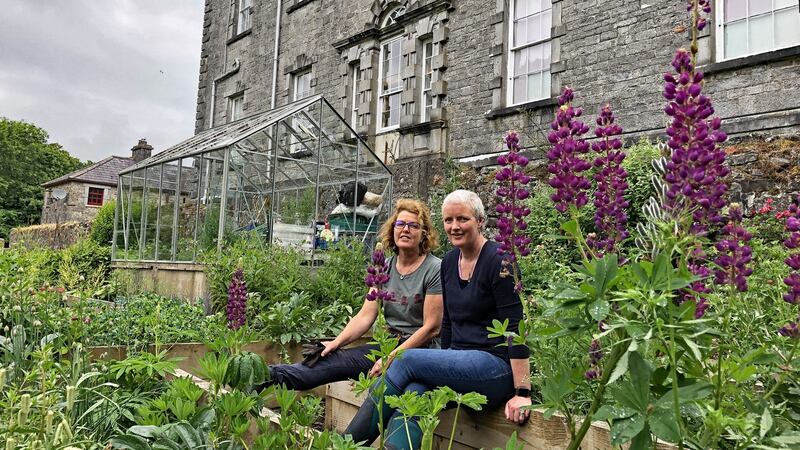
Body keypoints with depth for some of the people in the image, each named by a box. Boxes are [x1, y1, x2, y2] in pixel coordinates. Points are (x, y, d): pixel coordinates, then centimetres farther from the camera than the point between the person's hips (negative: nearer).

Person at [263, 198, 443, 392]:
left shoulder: (434, 269, -9)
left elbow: (431, 327, -12)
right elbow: (365, 315, 1)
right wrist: (336, 342, -15)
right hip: (390, 345, 5)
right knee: (337, 358, -19)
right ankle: (272, 376, -32)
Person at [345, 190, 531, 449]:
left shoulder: (498, 262, -12)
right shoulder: (449, 262, 10)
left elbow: (515, 329, -16)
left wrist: (522, 393, -18)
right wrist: (443, 371, 18)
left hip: (496, 368, -6)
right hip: (459, 365, 6)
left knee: (407, 359, -20)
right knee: (413, 394, -24)